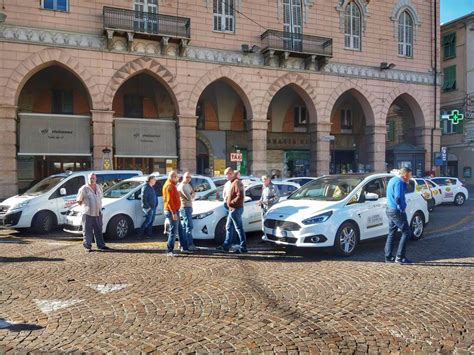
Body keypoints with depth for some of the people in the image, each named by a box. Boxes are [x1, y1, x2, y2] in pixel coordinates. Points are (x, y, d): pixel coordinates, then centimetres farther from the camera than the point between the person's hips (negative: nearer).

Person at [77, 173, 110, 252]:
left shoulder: (99, 187, 13)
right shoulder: (84, 189, -4)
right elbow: (79, 200, 2)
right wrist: (80, 202, -12)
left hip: (98, 213, 5)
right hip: (88, 213, -5)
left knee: (99, 230, 9)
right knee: (87, 231, -2)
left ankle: (101, 245, 15)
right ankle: (87, 246, 5)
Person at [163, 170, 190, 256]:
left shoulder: (172, 185, 18)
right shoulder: (169, 186, -15)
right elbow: (169, 201, -22)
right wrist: (173, 213, -26)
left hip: (174, 211, 11)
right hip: (172, 211, -11)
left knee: (180, 229, 16)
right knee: (173, 231, -7)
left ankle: (184, 247, 24)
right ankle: (169, 251, -1)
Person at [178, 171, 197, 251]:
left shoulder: (188, 185, 17)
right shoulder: (182, 186, -14)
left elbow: (193, 194, 15)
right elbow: (189, 197, -20)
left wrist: (192, 195, -7)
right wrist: (192, 195, 0)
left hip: (189, 207, 10)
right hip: (185, 207, -10)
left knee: (184, 226, 14)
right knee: (189, 226, -12)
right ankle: (190, 244, -14)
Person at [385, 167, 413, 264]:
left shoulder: (393, 180, 14)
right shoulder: (399, 182, -17)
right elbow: (398, 198, -27)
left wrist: (405, 183, 9)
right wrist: (402, 209, -15)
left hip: (390, 210, 10)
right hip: (396, 211, -10)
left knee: (391, 233, 13)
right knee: (406, 232, -3)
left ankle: (388, 257, 17)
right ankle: (400, 257, -3)